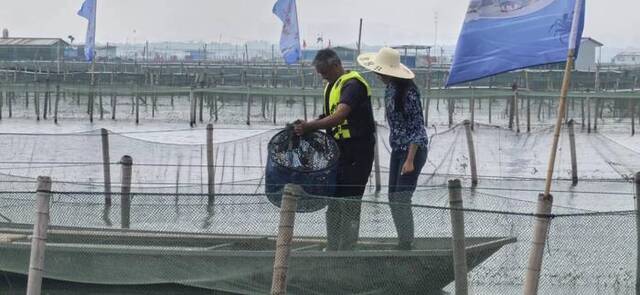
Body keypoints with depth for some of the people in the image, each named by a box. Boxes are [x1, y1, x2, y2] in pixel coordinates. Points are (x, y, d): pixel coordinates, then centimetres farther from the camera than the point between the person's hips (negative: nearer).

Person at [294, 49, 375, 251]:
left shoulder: (352, 85, -17)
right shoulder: (332, 86, 13)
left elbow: (338, 117, -28)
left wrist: (309, 126, -30)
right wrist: (307, 126, 2)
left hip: (357, 153, -10)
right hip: (340, 151, 10)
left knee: (349, 204, -6)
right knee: (334, 203, 12)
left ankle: (346, 251, -2)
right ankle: (332, 250, 20)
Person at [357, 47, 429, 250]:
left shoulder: (408, 92, -19)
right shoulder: (390, 89, 7)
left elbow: (417, 127, -19)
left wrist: (410, 160, -22)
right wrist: (398, 151, 17)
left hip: (413, 150, -9)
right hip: (397, 150, 9)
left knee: (402, 199, -10)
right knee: (393, 198, 9)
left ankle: (406, 245, -4)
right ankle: (403, 242, 17)